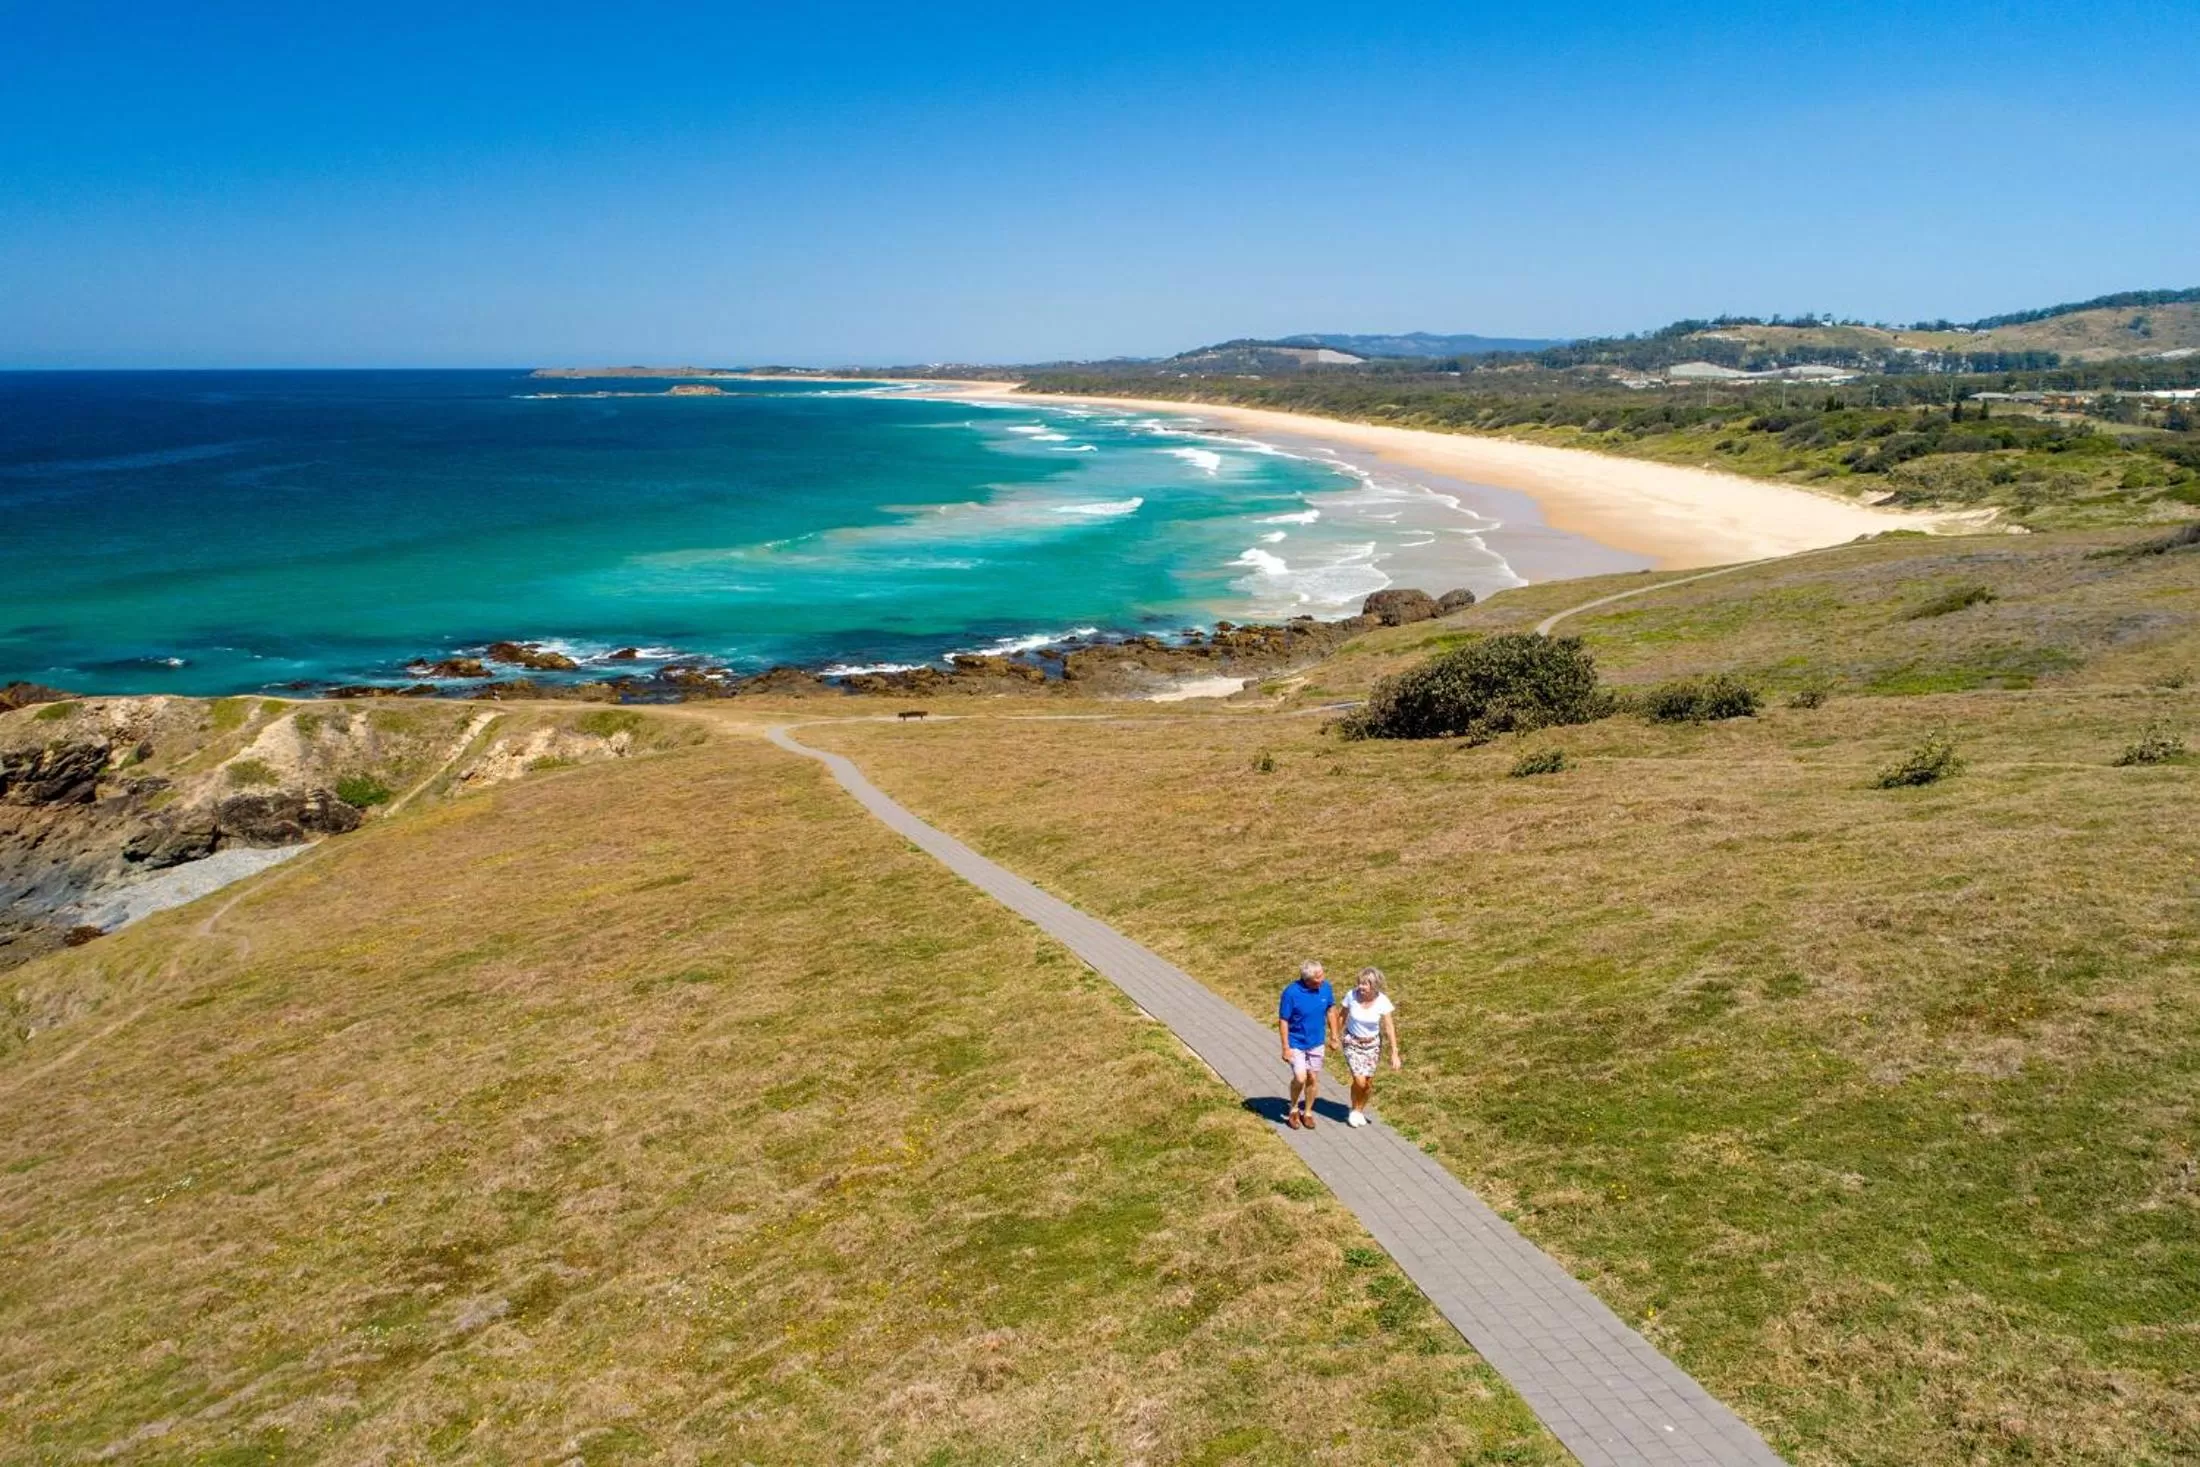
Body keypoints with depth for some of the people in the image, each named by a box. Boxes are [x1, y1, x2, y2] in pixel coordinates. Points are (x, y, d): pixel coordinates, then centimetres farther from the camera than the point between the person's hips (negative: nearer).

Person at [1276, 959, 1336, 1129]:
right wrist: (1286, 1048, -16)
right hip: (1296, 1043, -4)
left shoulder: (1326, 987, -12)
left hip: (1316, 1043, 4)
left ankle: (1307, 1112, 32)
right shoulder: (1291, 992, -25)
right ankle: (1293, 1109, 14)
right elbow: (1283, 1021, -16)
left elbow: (1330, 1010, 5)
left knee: (1313, 1078, 11)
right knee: (1300, 1078, -13)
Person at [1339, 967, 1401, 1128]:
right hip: (1352, 1042, -1)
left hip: (1372, 1044, 1)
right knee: (1359, 1081, -11)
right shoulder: (1352, 995, -21)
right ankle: (1354, 1111, 17)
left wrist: (1395, 1053, -19)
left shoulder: (1382, 1001, -21)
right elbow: (1342, 1016, -4)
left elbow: (1390, 1028, -16)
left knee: (1368, 1083, 7)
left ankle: (1361, 1111, 35)